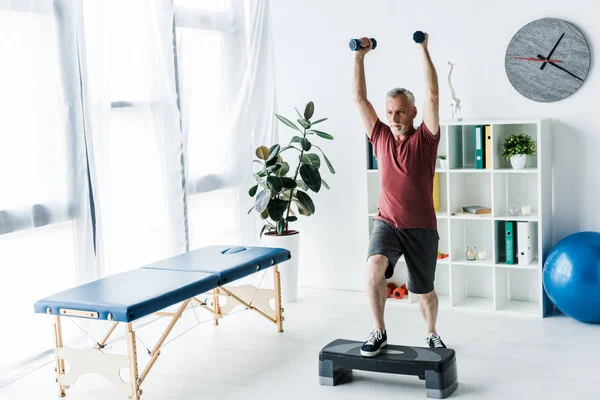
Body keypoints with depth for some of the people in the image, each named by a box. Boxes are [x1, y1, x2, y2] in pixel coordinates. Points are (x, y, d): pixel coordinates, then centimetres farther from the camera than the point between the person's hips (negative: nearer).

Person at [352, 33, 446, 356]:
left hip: (421, 227, -1)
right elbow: (359, 98, 2)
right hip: (387, 222, 1)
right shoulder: (380, 136, 4)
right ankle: (378, 332, -12)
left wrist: (422, 49, -14)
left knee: (424, 291, 12)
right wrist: (360, 55, -3)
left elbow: (432, 95, -13)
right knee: (374, 267, -28)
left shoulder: (425, 138, -4)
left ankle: (431, 333, 40)